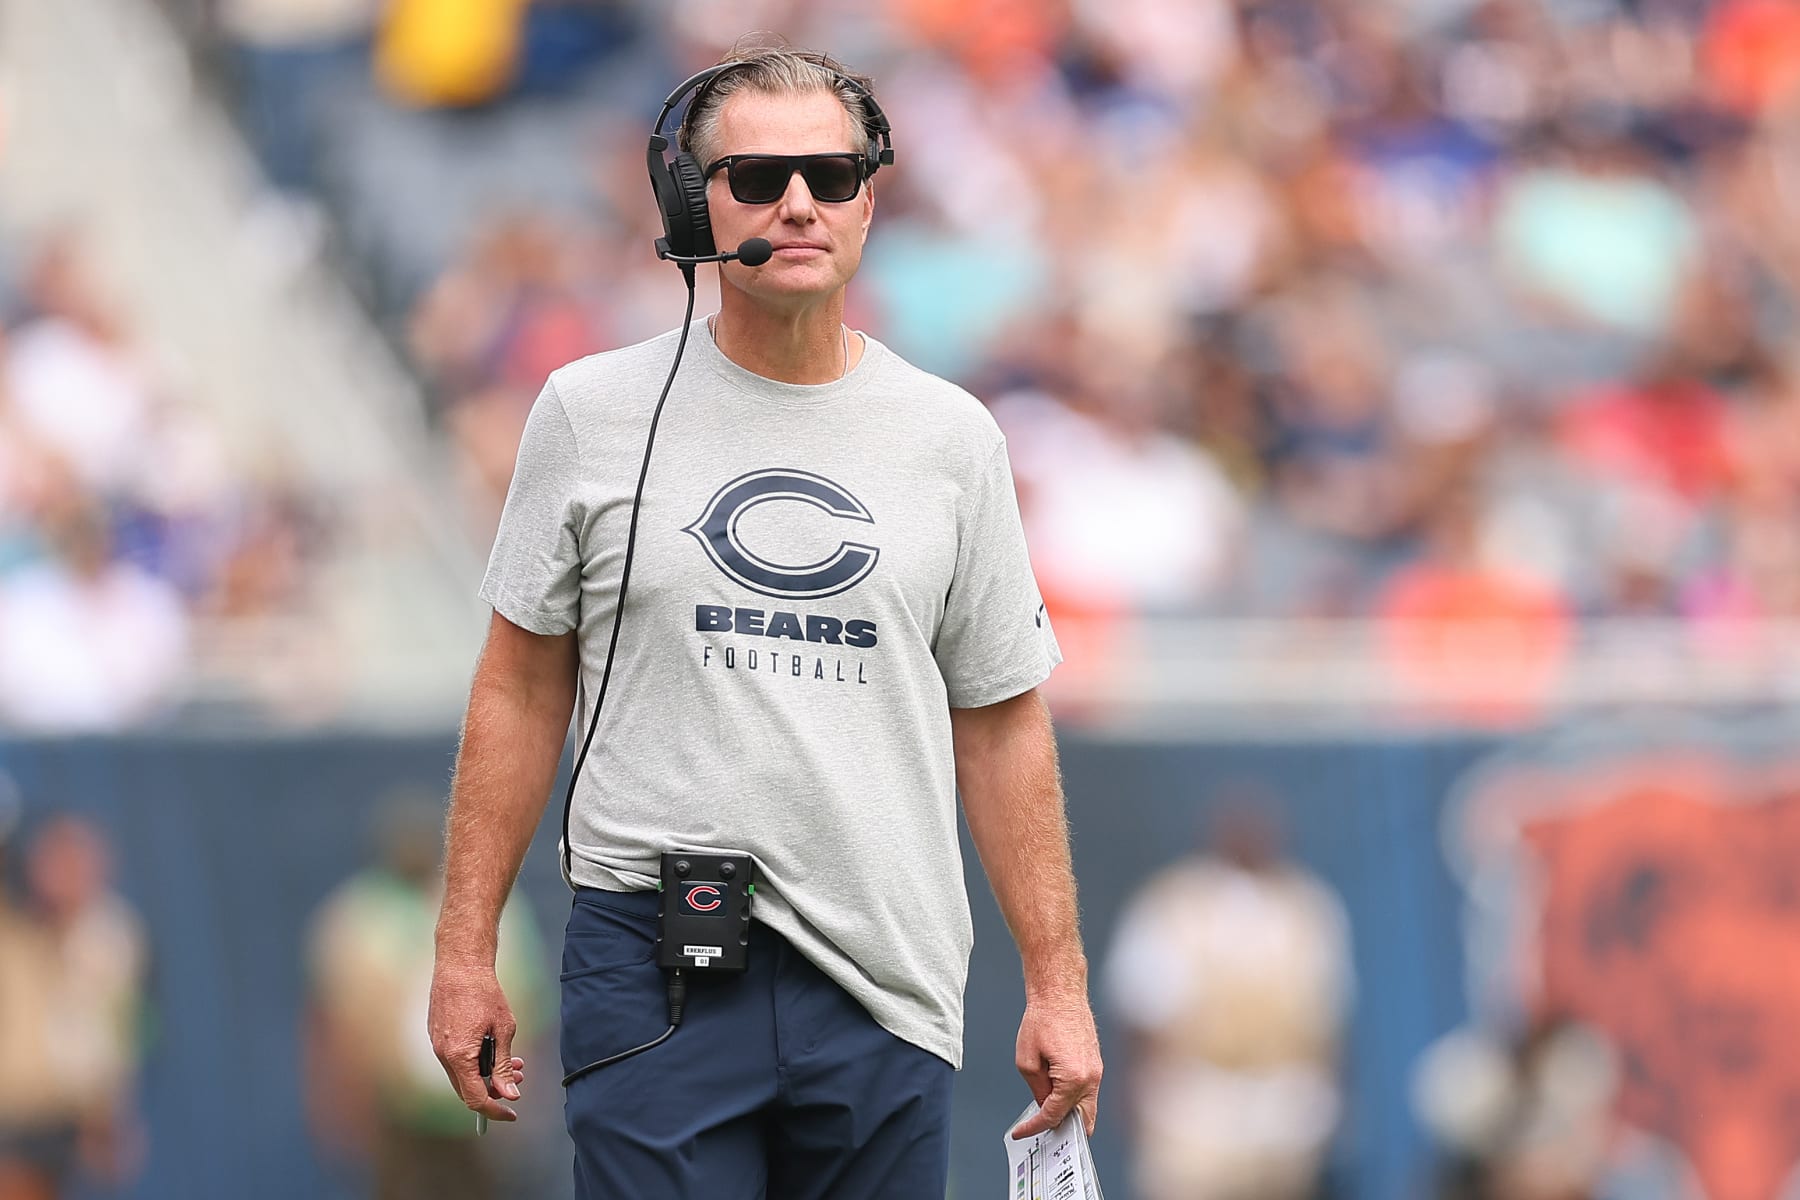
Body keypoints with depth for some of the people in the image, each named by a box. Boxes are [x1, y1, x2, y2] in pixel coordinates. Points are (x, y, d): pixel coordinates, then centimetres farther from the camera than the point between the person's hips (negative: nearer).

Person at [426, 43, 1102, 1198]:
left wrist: (1058, 984, 6)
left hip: (885, 978, 2)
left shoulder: (952, 438, 8)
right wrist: (466, 951, 3)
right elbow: (523, 687, 8)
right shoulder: (594, 410, 3)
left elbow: (1001, 725, 11)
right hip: (652, 965, -2)